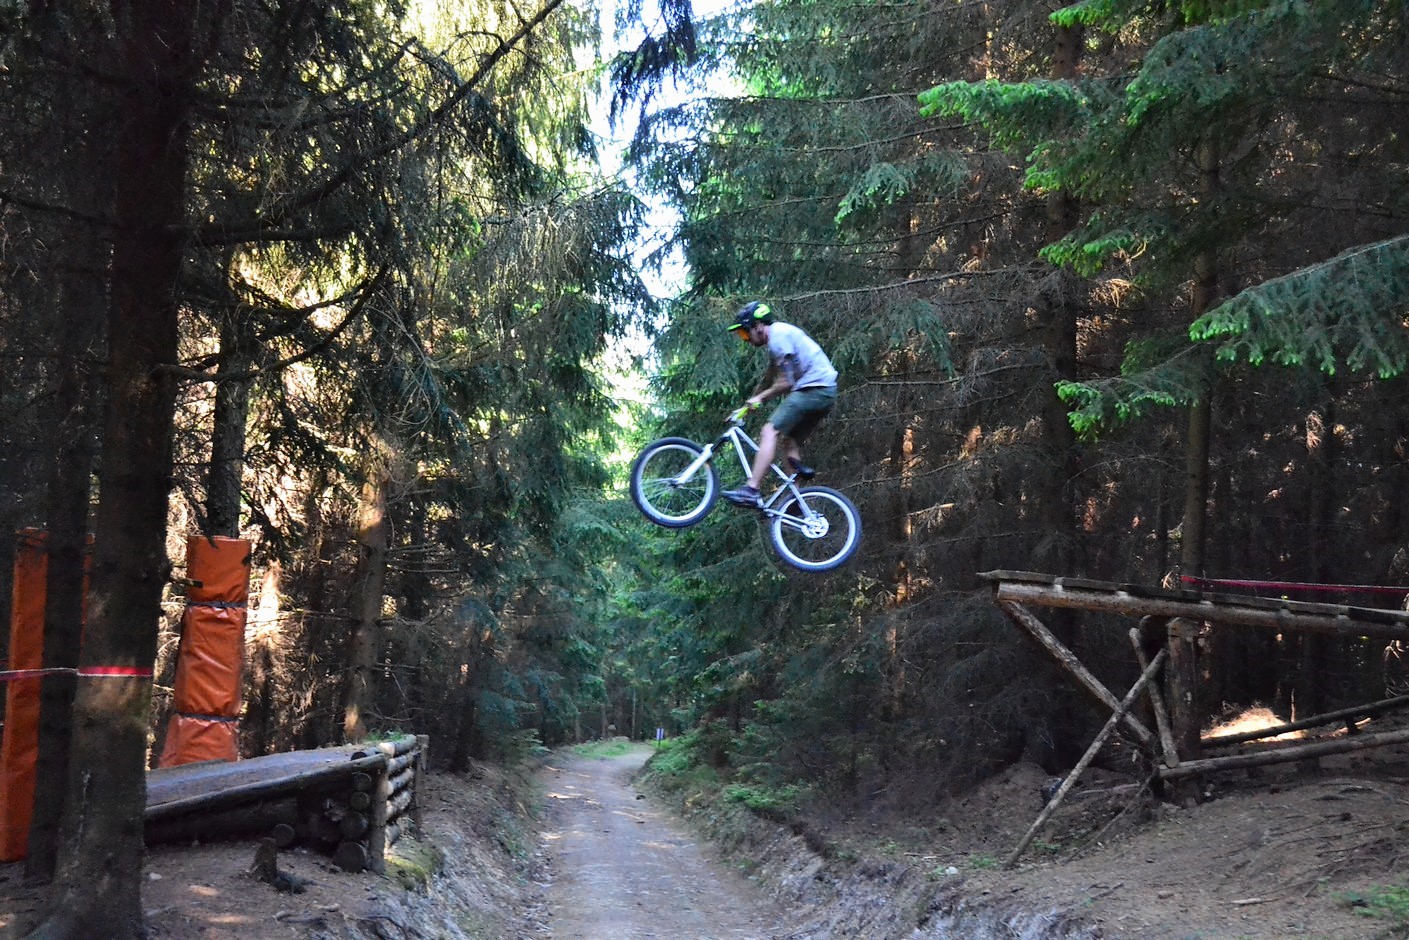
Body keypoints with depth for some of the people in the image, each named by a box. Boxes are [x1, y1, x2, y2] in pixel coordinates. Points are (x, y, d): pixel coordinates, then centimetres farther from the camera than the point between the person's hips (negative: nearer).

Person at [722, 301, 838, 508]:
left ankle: (751, 491, -25)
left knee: (770, 432, -16)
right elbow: (767, 380, 27)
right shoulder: (780, 335, 21)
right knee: (789, 441, 15)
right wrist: (746, 408, 25)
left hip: (813, 388, -10)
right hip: (825, 392, 10)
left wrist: (759, 398, -1)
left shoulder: (778, 337, -11)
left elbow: (785, 383, -15)